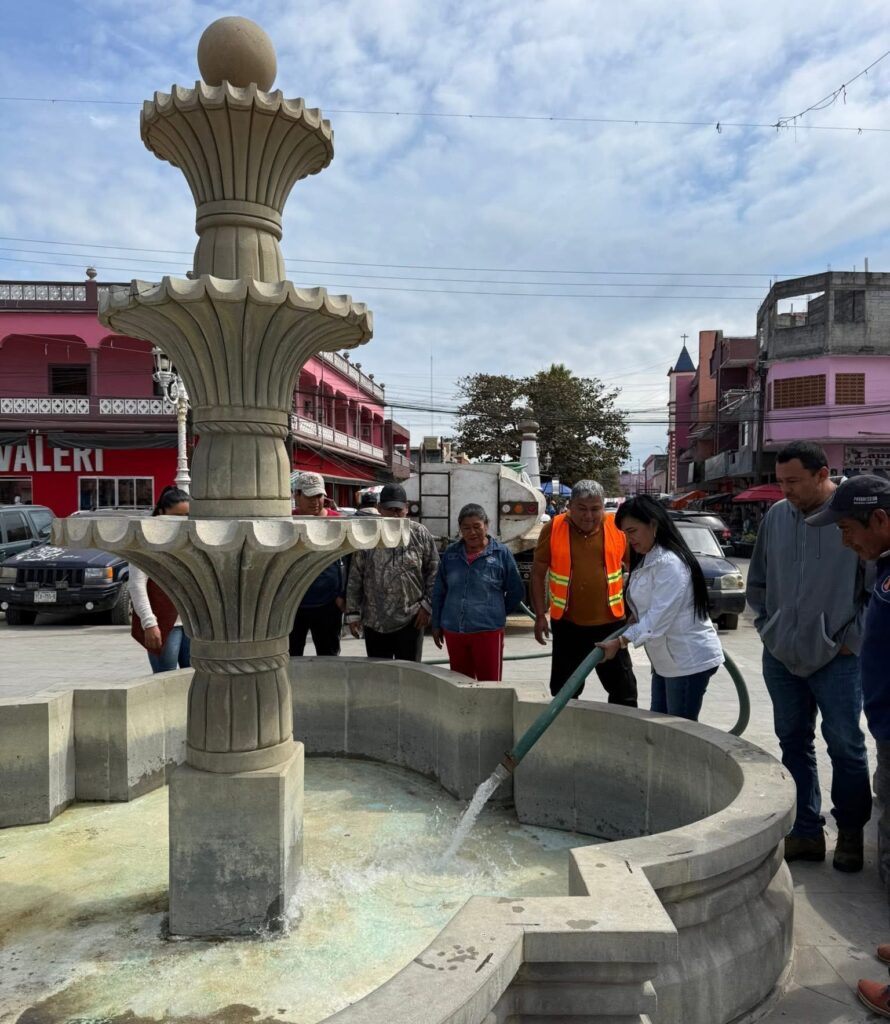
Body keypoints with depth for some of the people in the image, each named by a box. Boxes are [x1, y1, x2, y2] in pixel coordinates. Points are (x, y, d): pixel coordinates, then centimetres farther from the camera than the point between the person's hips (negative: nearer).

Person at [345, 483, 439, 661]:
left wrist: (428, 605, -2)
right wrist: (353, 613, 2)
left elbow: (434, 571, 3)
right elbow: (355, 578, 3)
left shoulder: (420, 534, 0)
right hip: (374, 622, 2)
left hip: (411, 621, -1)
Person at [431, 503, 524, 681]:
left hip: (488, 631, -3)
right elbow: (438, 592, 12)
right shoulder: (451, 553, 6)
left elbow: (516, 591, 5)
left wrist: (498, 613, 9)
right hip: (453, 631, 4)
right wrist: (436, 625, 12)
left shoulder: (501, 553, -3)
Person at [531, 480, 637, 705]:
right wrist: (540, 616, -2)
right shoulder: (553, 529, -7)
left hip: (610, 622, 0)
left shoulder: (618, 528, -5)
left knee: (624, 689, 11)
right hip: (567, 624, 0)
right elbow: (538, 573, 0)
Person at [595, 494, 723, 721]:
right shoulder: (646, 561, 12)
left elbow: (659, 617, -26)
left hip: (690, 659, -10)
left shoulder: (670, 563, -20)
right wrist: (636, 619, -3)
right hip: (665, 660, 10)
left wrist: (620, 642, -29)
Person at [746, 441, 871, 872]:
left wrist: (853, 637, -7)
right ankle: (806, 831, 26)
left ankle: (850, 834, 26)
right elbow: (757, 581, 15)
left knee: (846, 747, 6)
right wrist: (766, 626, 9)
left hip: (836, 659, -4)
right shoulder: (775, 516, 3)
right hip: (781, 657, 5)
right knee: (794, 744, 12)